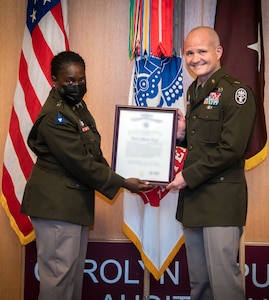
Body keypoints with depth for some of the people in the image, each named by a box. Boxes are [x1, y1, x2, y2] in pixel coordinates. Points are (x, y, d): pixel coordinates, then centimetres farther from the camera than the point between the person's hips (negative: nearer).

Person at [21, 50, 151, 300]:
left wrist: (114, 176, 1)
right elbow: (80, 163, -22)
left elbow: (92, 152, 15)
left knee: (75, 271, 14)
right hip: (56, 205, -10)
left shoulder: (77, 105, 11)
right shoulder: (54, 116, -19)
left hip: (75, 202, 10)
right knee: (58, 273, -5)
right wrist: (122, 183, -17)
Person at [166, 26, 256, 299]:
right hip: (193, 198, 8)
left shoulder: (235, 91, -10)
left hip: (221, 200, -8)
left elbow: (231, 149, -17)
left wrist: (188, 176, -14)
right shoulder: (194, 91, 15)